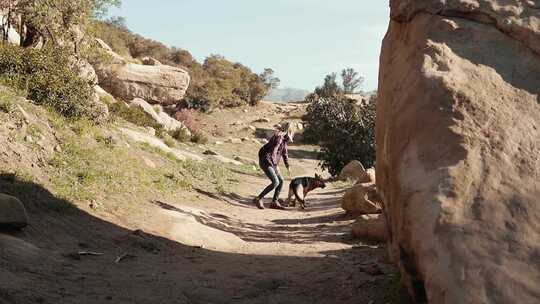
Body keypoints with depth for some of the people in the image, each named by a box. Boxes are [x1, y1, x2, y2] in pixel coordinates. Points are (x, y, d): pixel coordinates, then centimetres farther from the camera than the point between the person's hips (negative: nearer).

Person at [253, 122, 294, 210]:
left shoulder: (284, 140, 13)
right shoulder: (278, 138, -17)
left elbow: (285, 153, 21)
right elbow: (273, 152, -26)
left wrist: (288, 166, 20)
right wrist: (275, 166, -26)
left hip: (271, 163, 10)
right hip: (265, 161, -10)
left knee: (281, 181, 7)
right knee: (275, 182, -17)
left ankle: (274, 202, 12)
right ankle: (258, 199, -10)